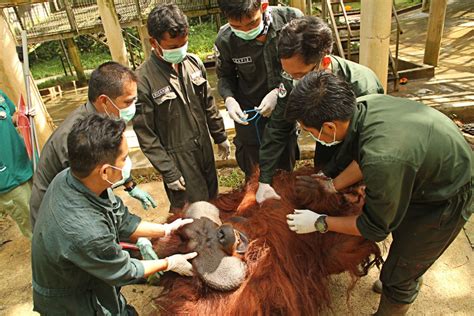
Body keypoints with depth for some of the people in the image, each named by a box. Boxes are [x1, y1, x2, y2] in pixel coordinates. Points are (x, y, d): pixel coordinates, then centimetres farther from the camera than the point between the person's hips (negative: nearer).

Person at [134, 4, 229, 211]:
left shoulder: (194, 62, -4)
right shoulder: (143, 80, -20)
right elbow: (145, 134, -15)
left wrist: (220, 137, 13)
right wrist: (168, 172, -13)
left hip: (204, 147, 6)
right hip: (177, 158, -5)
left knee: (212, 198, 21)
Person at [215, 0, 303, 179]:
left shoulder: (291, 19, -20)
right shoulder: (225, 40, -17)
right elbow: (225, 76, 1)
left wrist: (280, 91, -21)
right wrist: (229, 98, -19)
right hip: (248, 114, 0)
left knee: (286, 168, 20)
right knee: (253, 173, 16)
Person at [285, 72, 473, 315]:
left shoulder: (384, 160, -43)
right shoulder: (364, 103, -20)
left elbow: (376, 228, -23)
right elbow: (363, 158, 4)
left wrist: (319, 223, -15)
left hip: (447, 200, -8)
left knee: (399, 277, 5)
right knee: (403, 235, 30)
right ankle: (411, 278, 59)